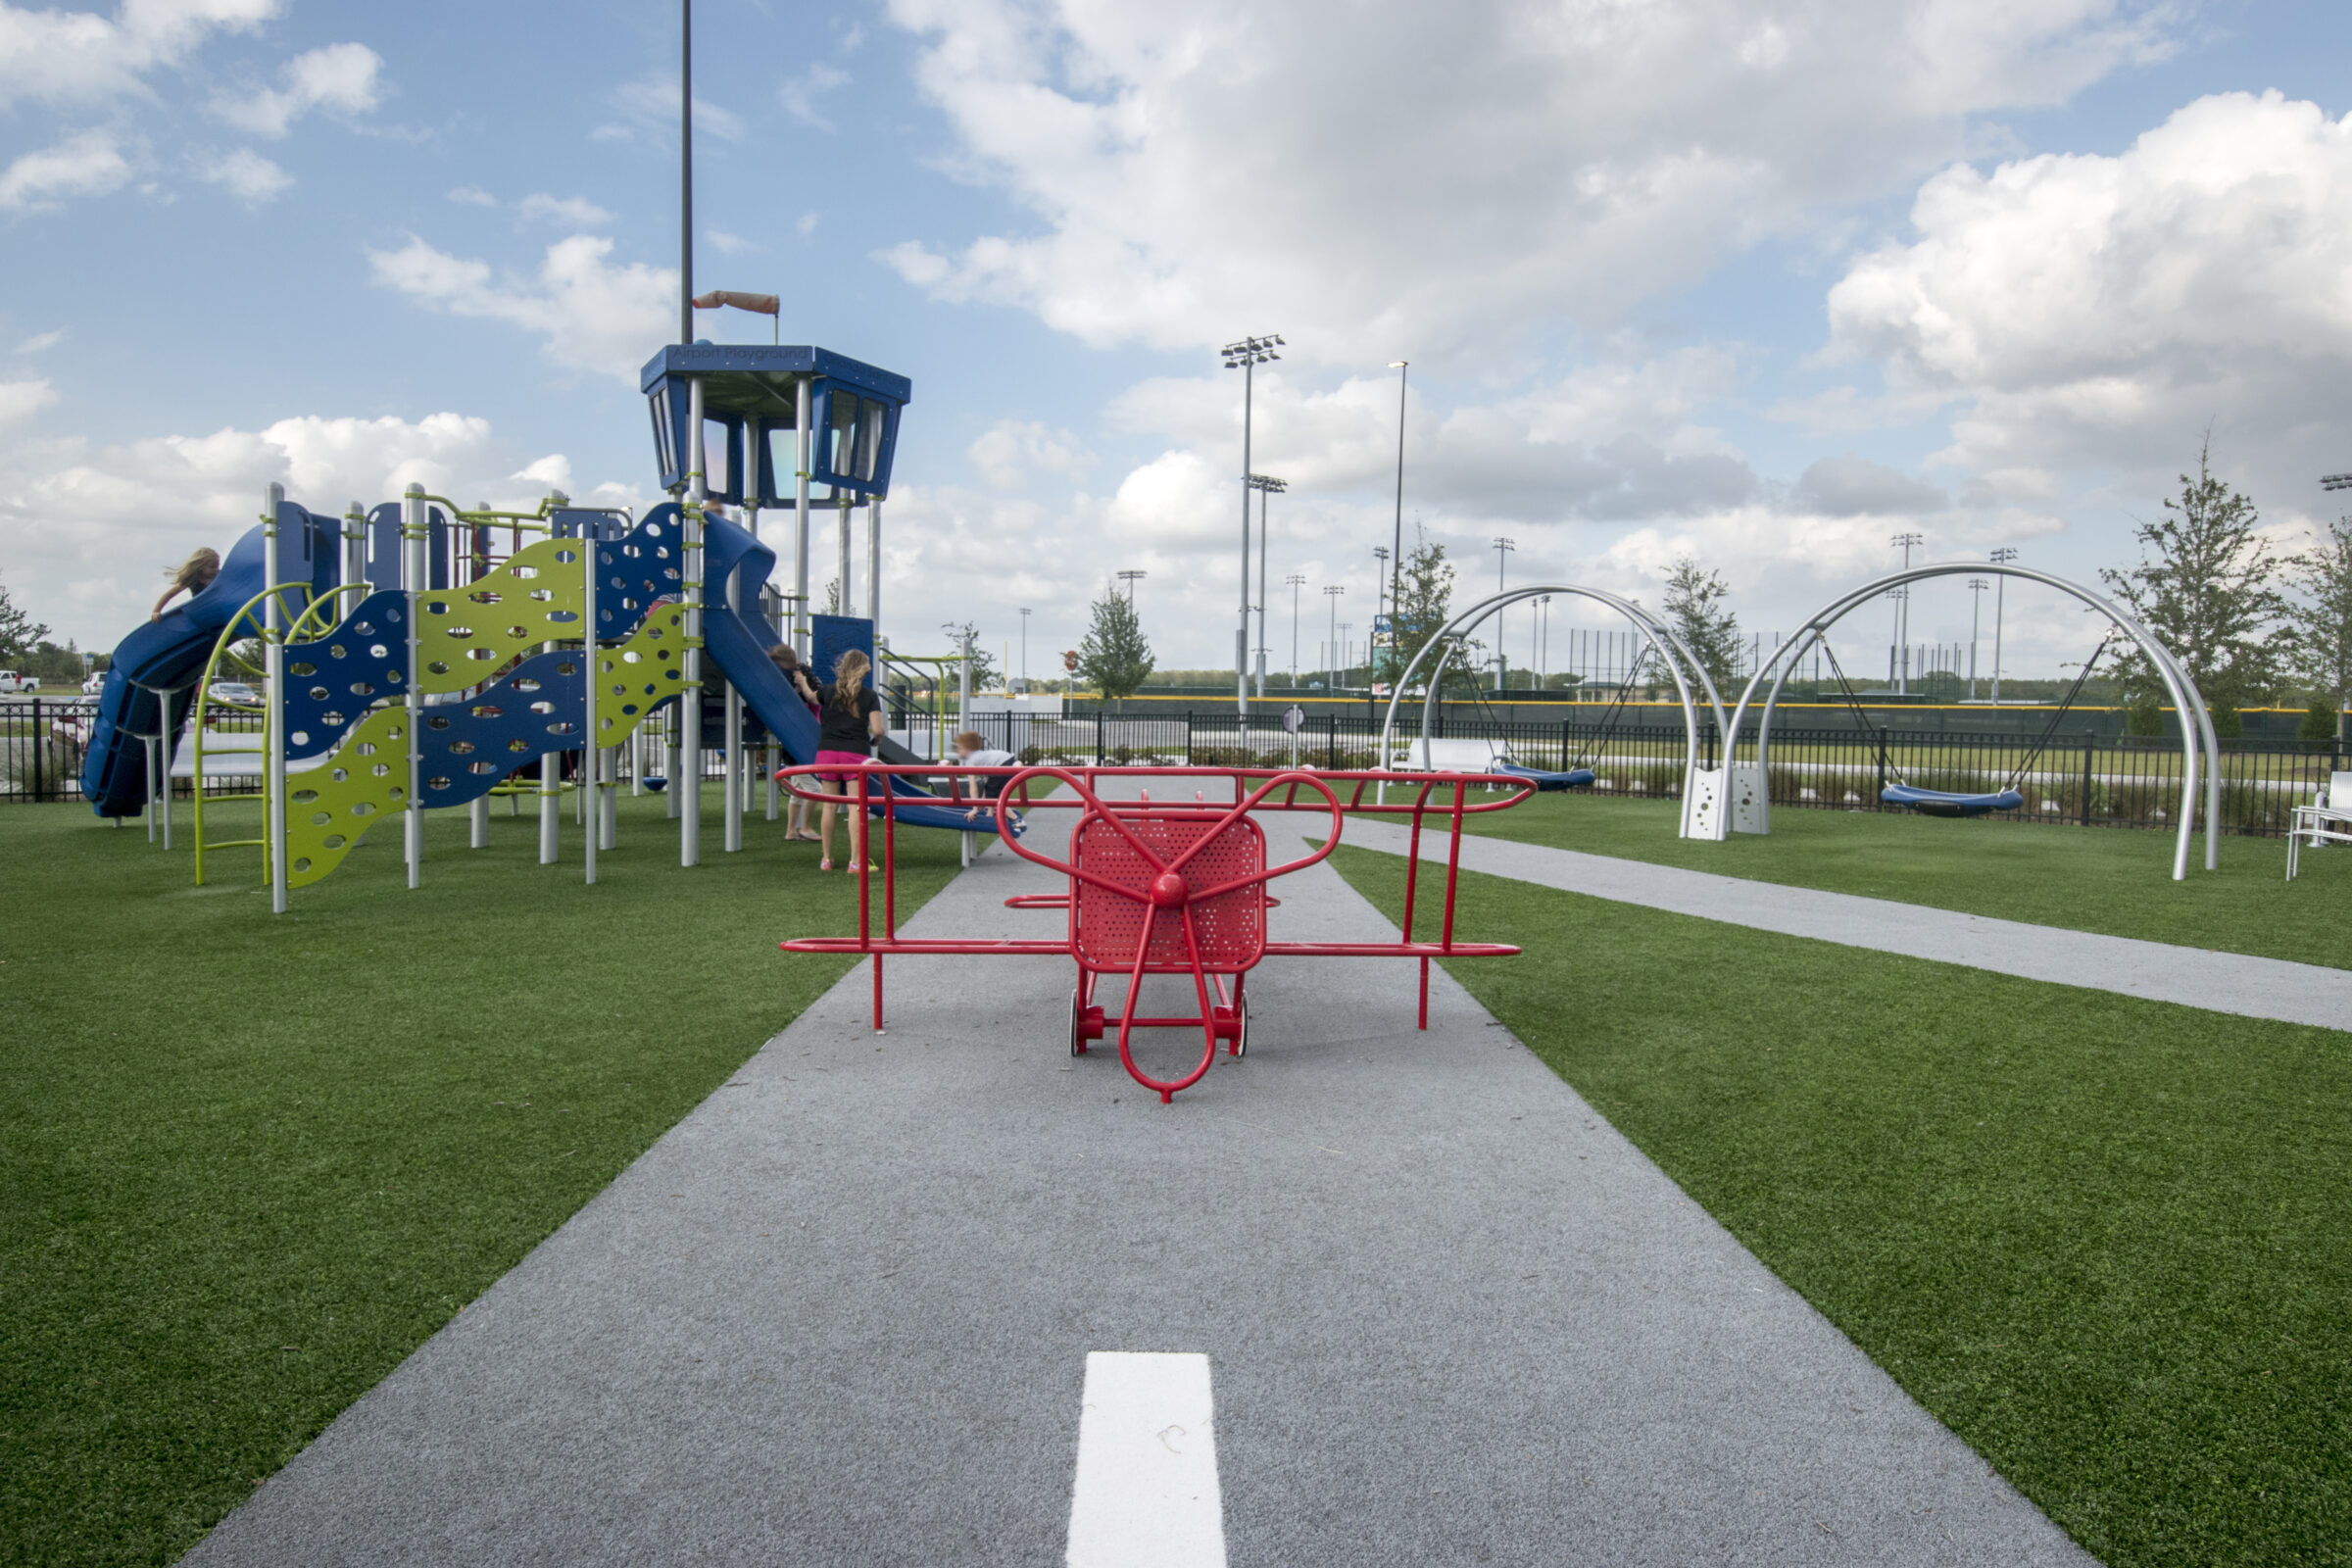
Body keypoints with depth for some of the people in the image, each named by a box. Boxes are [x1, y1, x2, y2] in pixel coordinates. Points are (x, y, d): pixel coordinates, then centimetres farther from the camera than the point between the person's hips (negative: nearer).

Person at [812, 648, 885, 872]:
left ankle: (826, 859, 15)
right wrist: (875, 737, 13)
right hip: (856, 752, -2)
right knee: (855, 806, -2)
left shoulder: (827, 691, 4)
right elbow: (878, 730, -8)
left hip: (827, 750, 3)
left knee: (829, 804, 9)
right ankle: (855, 860, -5)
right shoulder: (869, 695, -1)